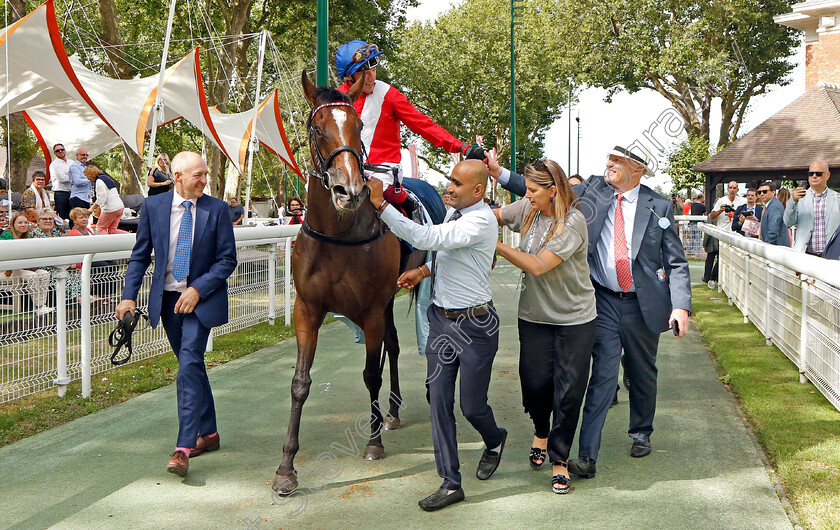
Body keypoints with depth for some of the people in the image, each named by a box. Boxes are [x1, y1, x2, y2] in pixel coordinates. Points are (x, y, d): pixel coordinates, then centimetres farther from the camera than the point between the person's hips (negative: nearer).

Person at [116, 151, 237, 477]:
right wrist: (129, 295, -4)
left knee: (189, 366, -15)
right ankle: (208, 433, 29)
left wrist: (198, 289, -16)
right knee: (191, 365, 14)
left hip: (201, 298, -3)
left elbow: (228, 260, -5)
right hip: (167, 298, 3)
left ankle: (184, 449, -18)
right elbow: (140, 256, 6)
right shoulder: (153, 207, 1)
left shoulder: (217, 209, -6)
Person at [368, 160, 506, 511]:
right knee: (439, 400, 3)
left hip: (474, 324, -7)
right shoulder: (453, 213, 7)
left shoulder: (481, 221, -21)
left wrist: (382, 205, -32)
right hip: (441, 319, 8)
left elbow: (427, 238, -32)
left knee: (472, 405, 5)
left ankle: (494, 441, 41)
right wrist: (424, 271, 5)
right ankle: (450, 483, 11)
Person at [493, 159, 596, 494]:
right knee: (535, 382, 3)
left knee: (568, 391, -1)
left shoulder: (573, 222, -19)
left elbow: (539, 265, -23)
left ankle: (559, 460, 13)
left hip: (575, 319, -4)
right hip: (535, 315, 4)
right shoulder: (527, 210, -1)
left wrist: (497, 246, -19)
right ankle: (541, 432, 35)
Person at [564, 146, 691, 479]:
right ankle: (586, 456, -9)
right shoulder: (592, 190, 2)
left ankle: (641, 434, 39)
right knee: (603, 374, -8)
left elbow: (676, 261, -1)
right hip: (603, 302, 0)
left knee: (642, 374, 15)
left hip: (644, 304, 0)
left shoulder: (658, 206, -3)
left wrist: (681, 305, -12)